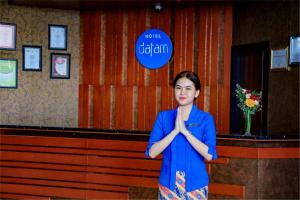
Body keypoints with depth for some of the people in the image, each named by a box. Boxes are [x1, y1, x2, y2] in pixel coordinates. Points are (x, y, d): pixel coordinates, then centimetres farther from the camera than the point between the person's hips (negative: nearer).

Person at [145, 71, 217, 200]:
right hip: (168, 184, 1)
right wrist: (175, 130, -17)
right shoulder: (163, 117, 1)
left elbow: (209, 155, -15)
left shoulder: (206, 119, -4)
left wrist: (185, 131, -19)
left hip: (196, 185, -1)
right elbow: (151, 152, -8)